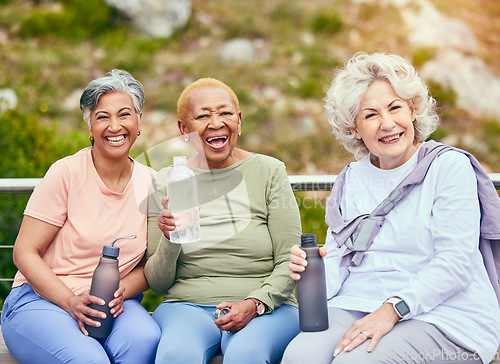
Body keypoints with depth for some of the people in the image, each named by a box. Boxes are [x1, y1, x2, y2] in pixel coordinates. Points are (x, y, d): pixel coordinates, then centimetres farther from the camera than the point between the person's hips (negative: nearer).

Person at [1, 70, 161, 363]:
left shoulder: (150, 184, 4)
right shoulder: (66, 173, -8)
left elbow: (149, 265, 11)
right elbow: (25, 252, -8)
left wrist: (121, 293, -11)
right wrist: (71, 302, -20)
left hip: (113, 306, 3)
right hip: (40, 300, -3)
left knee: (145, 340, -30)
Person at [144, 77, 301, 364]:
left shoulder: (269, 172, 3)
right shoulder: (166, 182, 5)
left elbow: (289, 263, 1)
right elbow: (157, 283, 5)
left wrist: (255, 304, -16)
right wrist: (170, 242, -15)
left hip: (267, 307, 0)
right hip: (186, 307, 1)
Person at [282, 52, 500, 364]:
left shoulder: (449, 166, -2)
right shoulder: (351, 180, 15)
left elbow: (455, 262, -11)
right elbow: (339, 262, 11)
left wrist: (393, 309, -22)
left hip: (445, 317, -4)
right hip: (358, 304, 4)